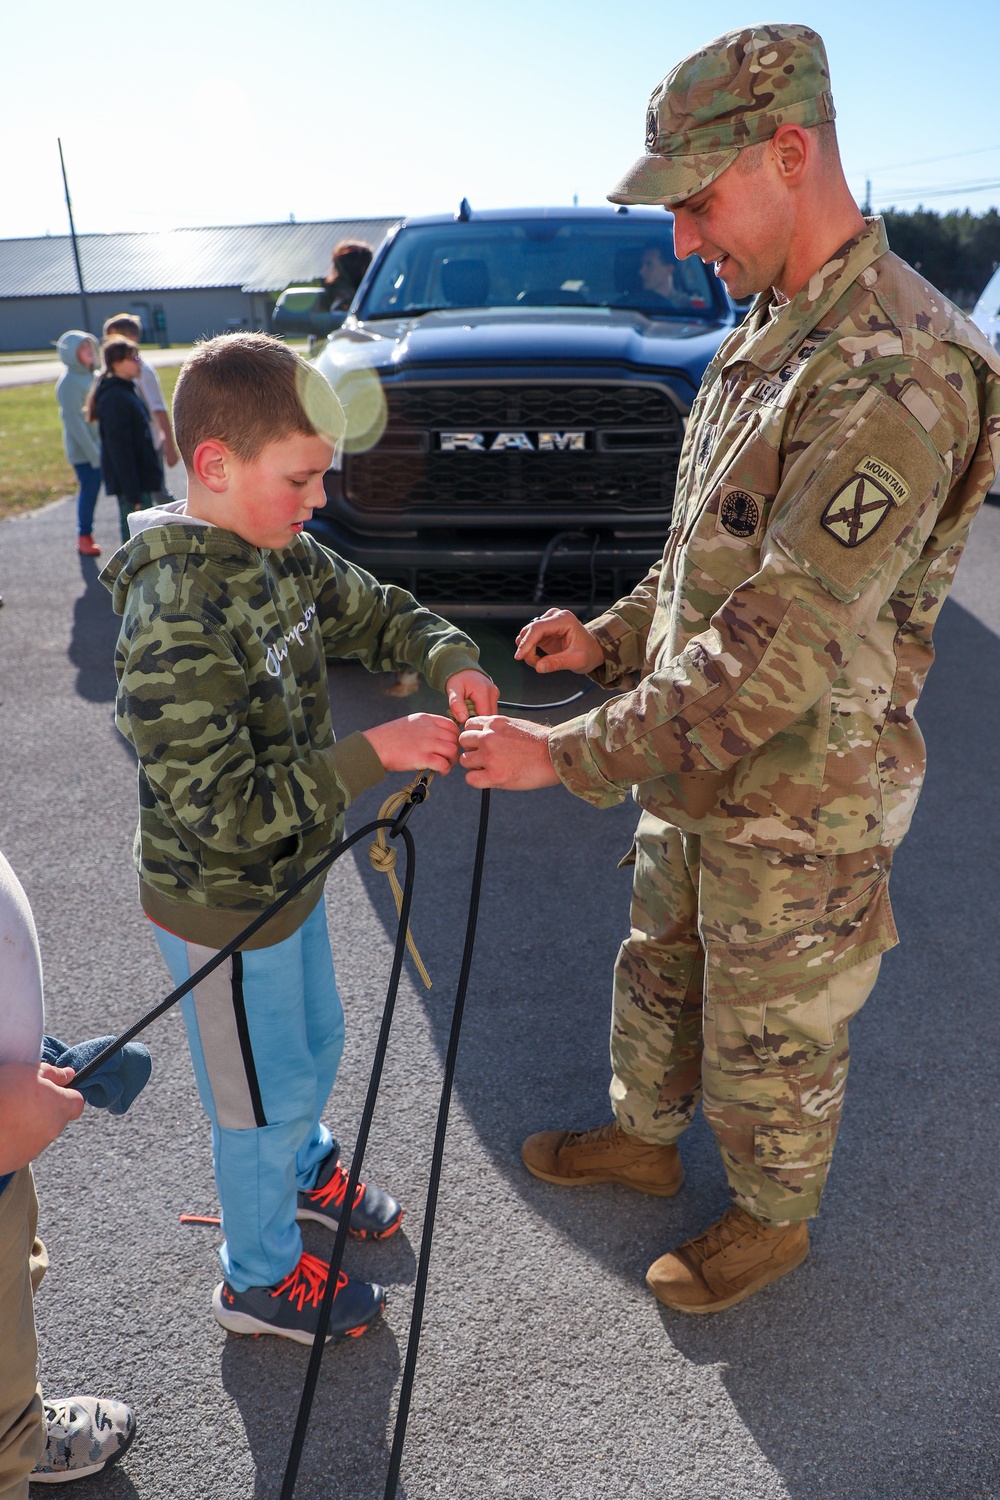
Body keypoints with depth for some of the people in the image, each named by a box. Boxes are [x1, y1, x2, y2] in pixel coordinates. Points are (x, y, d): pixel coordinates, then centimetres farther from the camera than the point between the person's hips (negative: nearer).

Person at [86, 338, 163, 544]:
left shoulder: (126, 390, 14)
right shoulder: (115, 397, -17)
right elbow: (119, 448, -21)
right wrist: (133, 493, -23)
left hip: (141, 477, 10)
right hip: (131, 481, -10)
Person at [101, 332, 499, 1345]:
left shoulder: (282, 558, -4)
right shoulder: (174, 622, -31)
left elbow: (379, 613, 10)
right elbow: (220, 808, -32)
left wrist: (451, 661, -11)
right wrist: (372, 755, -32)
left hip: (288, 877, 8)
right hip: (221, 908, -8)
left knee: (315, 1046, 28)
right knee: (265, 1096, 12)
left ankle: (306, 1171, 58)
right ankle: (261, 1279, 39)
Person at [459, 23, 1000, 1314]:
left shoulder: (894, 377, -27)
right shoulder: (768, 336, 6)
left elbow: (779, 654, -31)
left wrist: (568, 754, -27)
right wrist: (613, 634, 2)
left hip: (795, 805, -8)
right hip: (695, 772, 9)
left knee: (770, 1040, 14)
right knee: (660, 972, 26)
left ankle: (773, 1218, 42)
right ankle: (643, 1134, 52)